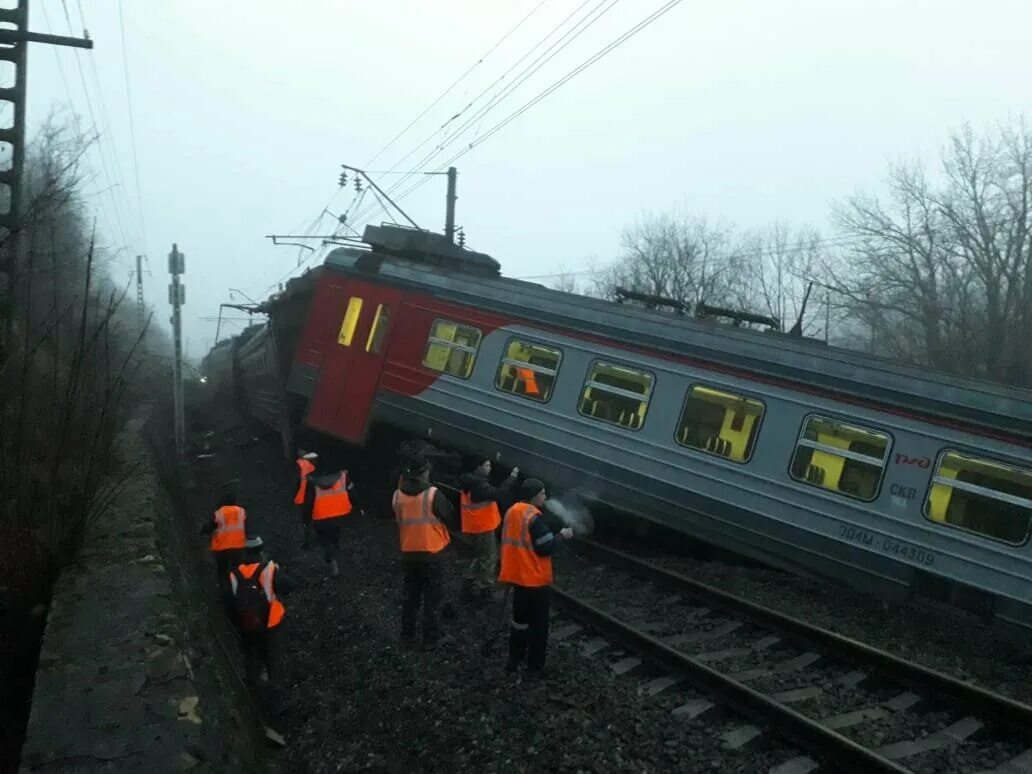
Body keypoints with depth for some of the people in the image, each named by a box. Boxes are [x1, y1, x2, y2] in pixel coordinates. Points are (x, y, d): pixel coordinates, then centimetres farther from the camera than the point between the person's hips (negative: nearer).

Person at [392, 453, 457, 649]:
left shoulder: (398, 496, -3)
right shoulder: (433, 495, -16)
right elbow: (451, 519, -6)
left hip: (408, 554, 4)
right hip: (431, 553, -4)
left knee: (410, 596, 16)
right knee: (432, 597, 8)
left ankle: (407, 637, 22)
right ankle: (430, 637, 12)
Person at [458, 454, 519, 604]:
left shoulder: (469, 482, 7)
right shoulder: (478, 484, -23)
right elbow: (498, 495, -33)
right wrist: (512, 478, -26)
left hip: (471, 528, 10)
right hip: (482, 528, -10)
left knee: (479, 558, 21)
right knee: (489, 559, 1)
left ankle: (468, 589, 25)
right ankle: (482, 591, 4)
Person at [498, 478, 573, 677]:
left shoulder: (512, 512, 4)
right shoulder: (534, 518, -22)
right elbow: (545, 548, -21)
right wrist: (561, 535, -6)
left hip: (517, 575, 8)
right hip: (534, 579, -8)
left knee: (520, 618, 22)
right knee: (538, 623, 6)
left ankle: (514, 660, 31)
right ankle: (535, 667, 14)